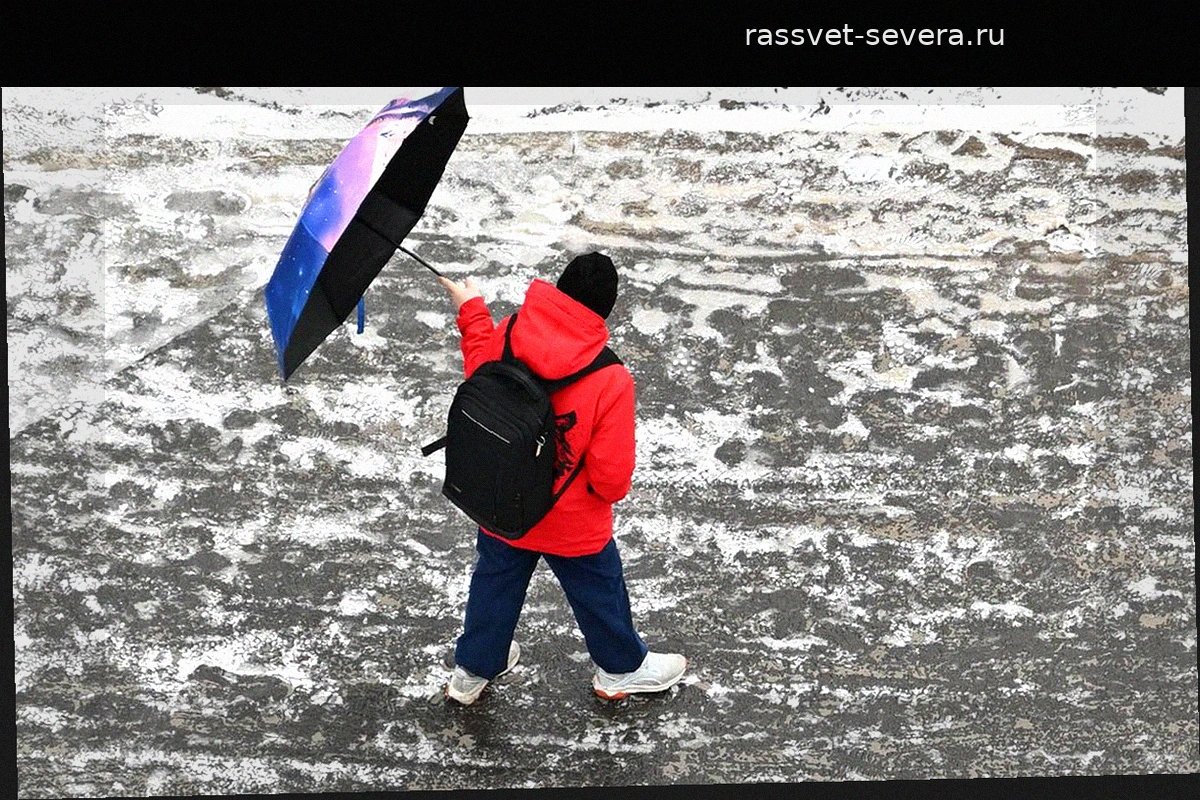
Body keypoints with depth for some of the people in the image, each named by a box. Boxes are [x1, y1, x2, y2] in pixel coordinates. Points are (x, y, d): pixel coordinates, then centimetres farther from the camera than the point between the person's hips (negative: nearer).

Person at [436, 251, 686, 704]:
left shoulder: (507, 337, -21)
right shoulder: (611, 382, -31)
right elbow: (611, 477, -25)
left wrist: (472, 312, 18)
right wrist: (614, 488, 1)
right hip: (574, 527, -3)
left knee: (494, 584, 28)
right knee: (599, 593, 25)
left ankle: (473, 671, 50)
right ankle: (621, 669, 51)